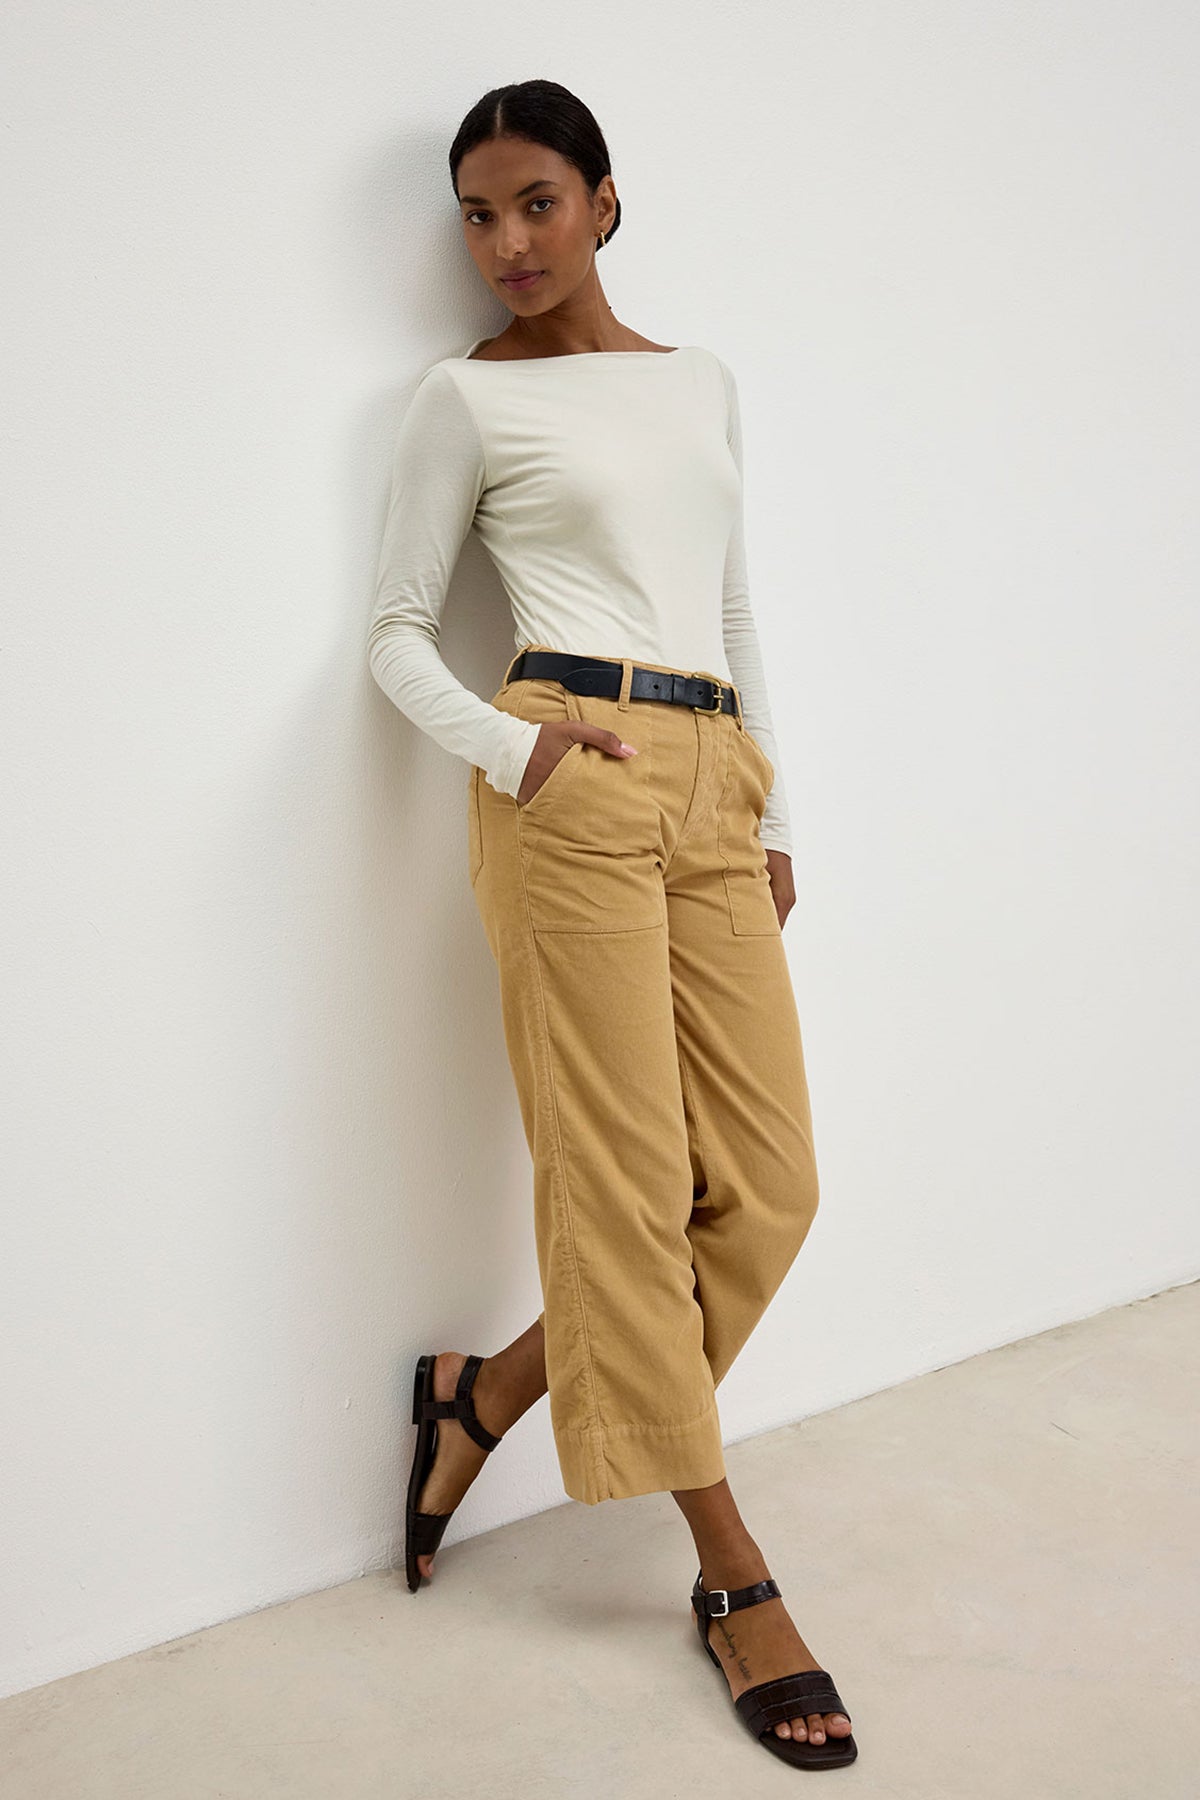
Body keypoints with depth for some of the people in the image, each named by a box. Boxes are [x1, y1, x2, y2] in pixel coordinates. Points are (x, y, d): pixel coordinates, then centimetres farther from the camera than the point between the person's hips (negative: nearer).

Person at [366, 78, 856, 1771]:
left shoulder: (703, 379, 20)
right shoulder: (468, 395, 7)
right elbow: (399, 627, 5)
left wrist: (773, 812, 17)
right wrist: (511, 752, -14)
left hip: (715, 792, 6)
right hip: (573, 784, -5)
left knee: (768, 1184, 1)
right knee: (626, 1177, -3)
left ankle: (489, 1389, 20)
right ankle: (732, 1571, 11)